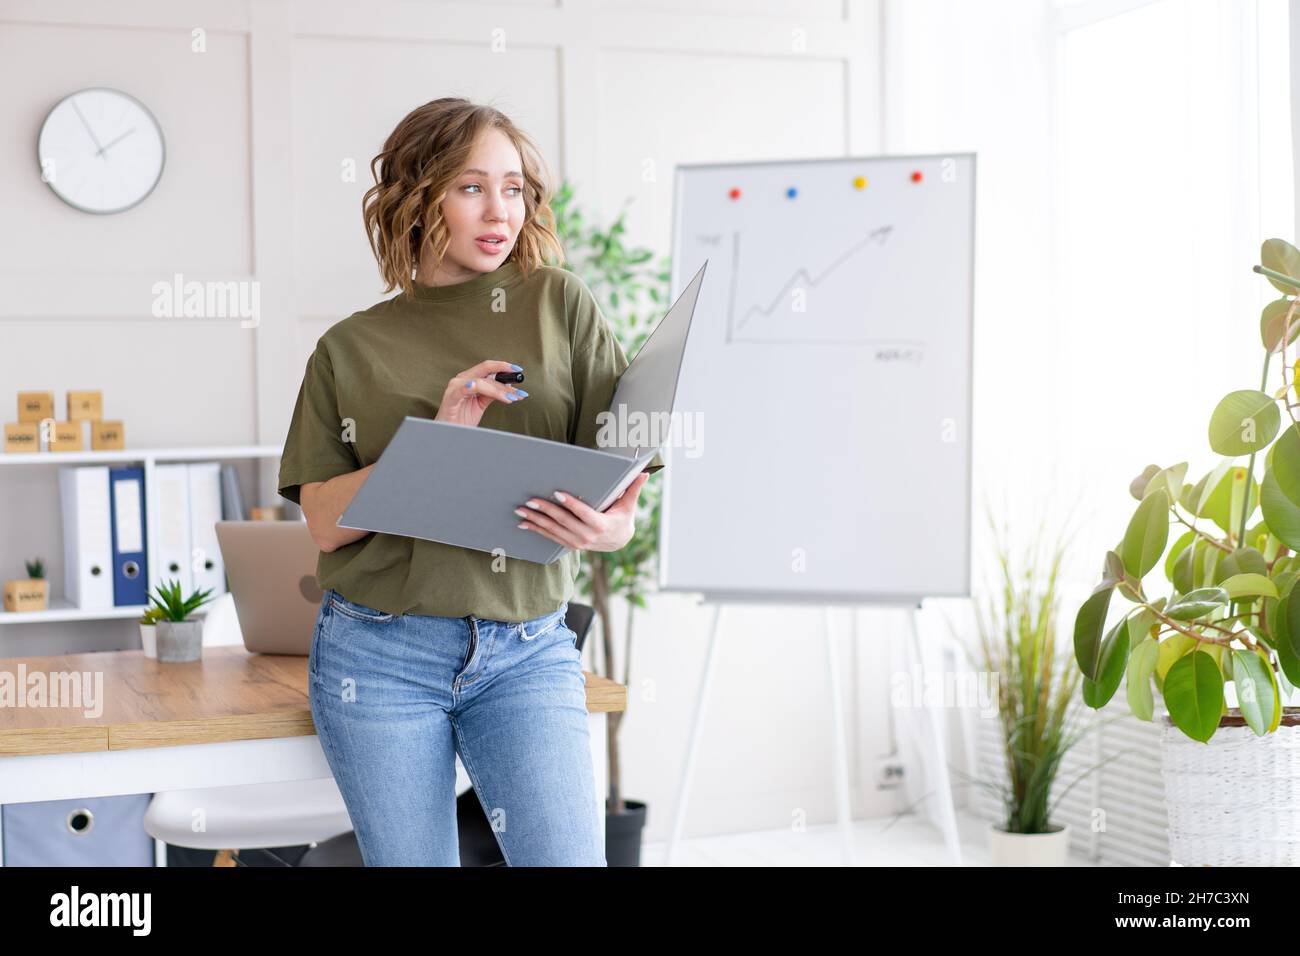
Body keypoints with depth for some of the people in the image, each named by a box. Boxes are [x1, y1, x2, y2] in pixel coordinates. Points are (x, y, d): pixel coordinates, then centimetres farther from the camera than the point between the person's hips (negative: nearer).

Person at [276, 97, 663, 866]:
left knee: (568, 856, -11)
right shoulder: (351, 349, 8)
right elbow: (326, 519, -1)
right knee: (410, 860, 7)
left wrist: (617, 527, -22)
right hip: (380, 652, 1)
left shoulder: (559, 304, 5)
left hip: (529, 650, -1)